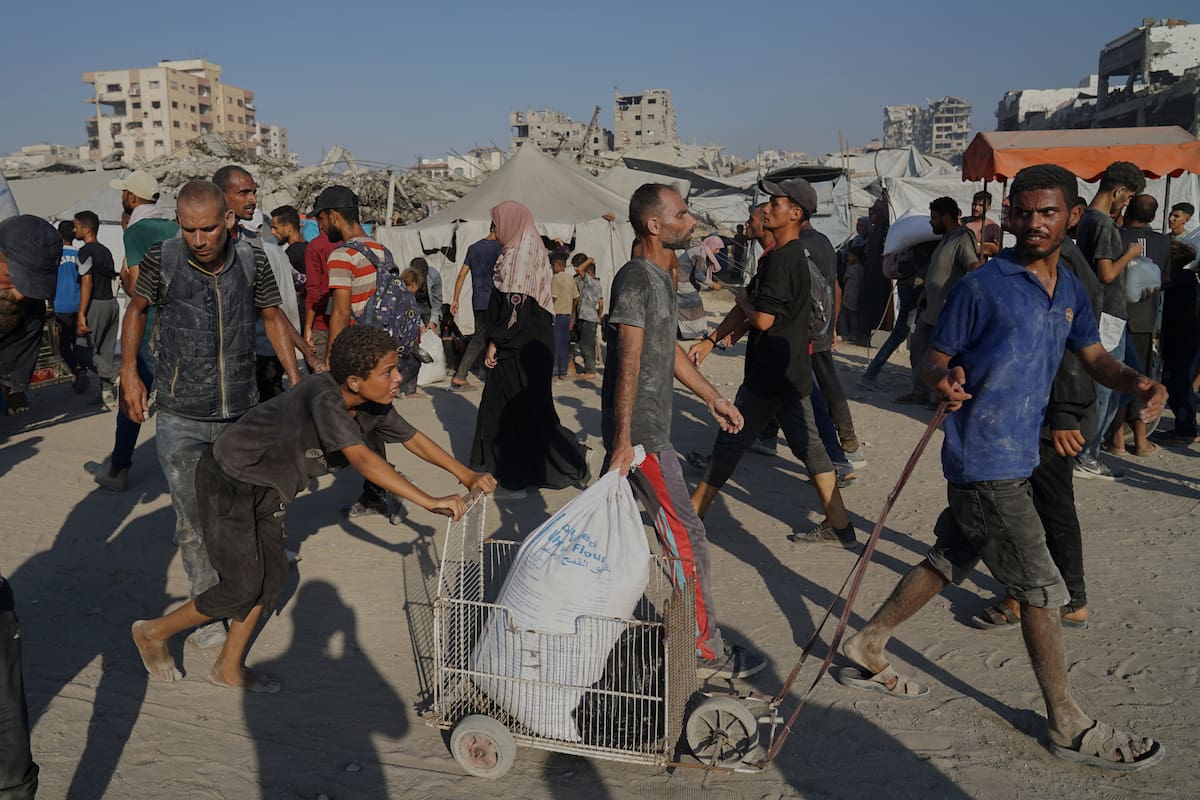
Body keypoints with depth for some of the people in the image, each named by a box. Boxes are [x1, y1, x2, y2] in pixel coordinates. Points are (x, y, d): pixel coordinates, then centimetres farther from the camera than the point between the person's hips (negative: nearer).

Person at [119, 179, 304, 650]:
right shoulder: (161, 260, -10)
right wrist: (129, 374, 1)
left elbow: (273, 317, 9)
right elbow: (137, 309, 8)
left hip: (241, 414, 1)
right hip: (180, 418, -1)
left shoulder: (252, 262, -7)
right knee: (193, 518, 0)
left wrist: (296, 382, 5)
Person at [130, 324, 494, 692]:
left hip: (265, 488, 8)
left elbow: (412, 438, 3)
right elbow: (361, 459, -45)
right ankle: (154, 632, 21)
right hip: (227, 481, -8)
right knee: (243, 586, -3)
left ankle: (229, 668, 28)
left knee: (272, 575, 10)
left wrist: (467, 475, -3)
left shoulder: (373, 406, -10)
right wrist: (430, 502, -46)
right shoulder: (324, 398, -35)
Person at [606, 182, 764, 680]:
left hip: (647, 428, 10)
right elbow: (629, 362, -23)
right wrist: (623, 441, -27)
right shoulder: (636, 279, -16)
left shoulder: (660, 277, 15)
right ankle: (707, 652, 7)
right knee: (686, 538, -4)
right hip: (639, 432, -10)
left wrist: (712, 397, 25)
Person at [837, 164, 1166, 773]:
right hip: (984, 462, -8)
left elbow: (1095, 358, 16)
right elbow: (934, 359, -8)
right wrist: (942, 380, -31)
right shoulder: (982, 286, -12)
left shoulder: (1070, 290, 11)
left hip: (1015, 459, 8)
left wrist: (1137, 382, -5)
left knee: (948, 562, 16)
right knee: (1042, 589, 0)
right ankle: (1069, 727, 17)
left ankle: (866, 651, 31)